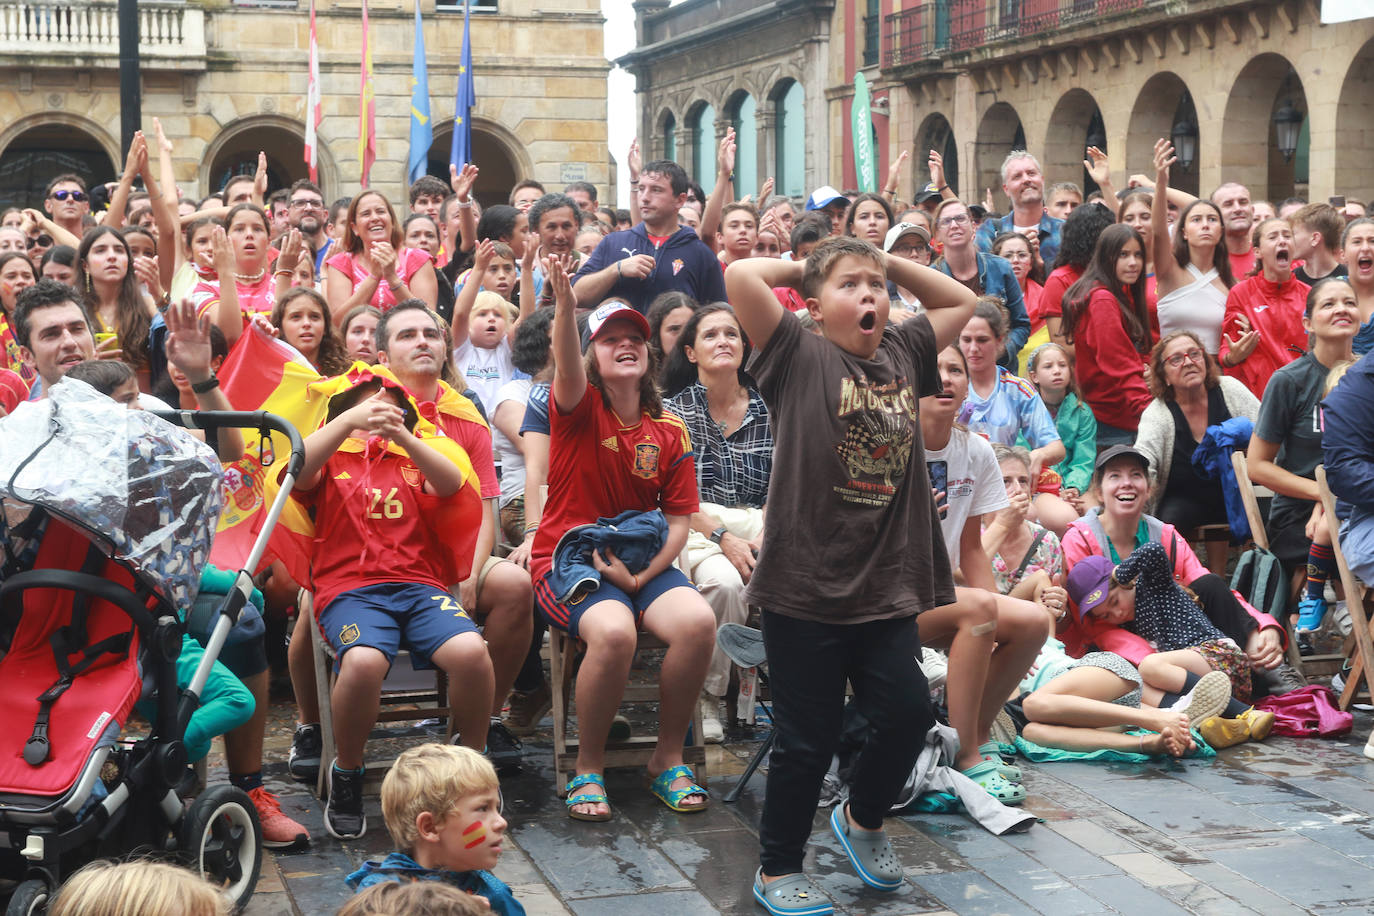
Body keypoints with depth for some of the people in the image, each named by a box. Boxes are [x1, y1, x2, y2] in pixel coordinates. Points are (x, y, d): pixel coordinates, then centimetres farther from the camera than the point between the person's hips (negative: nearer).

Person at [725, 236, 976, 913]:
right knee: (807, 741, 3)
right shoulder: (799, 356, -4)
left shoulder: (903, 354, 12)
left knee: (908, 713, 1)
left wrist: (891, 262, 16)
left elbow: (961, 301, 26)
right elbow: (740, 277, -16)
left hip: (888, 584, 5)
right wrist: (802, 267, 2)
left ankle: (862, 820, 31)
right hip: (805, 584, -5)